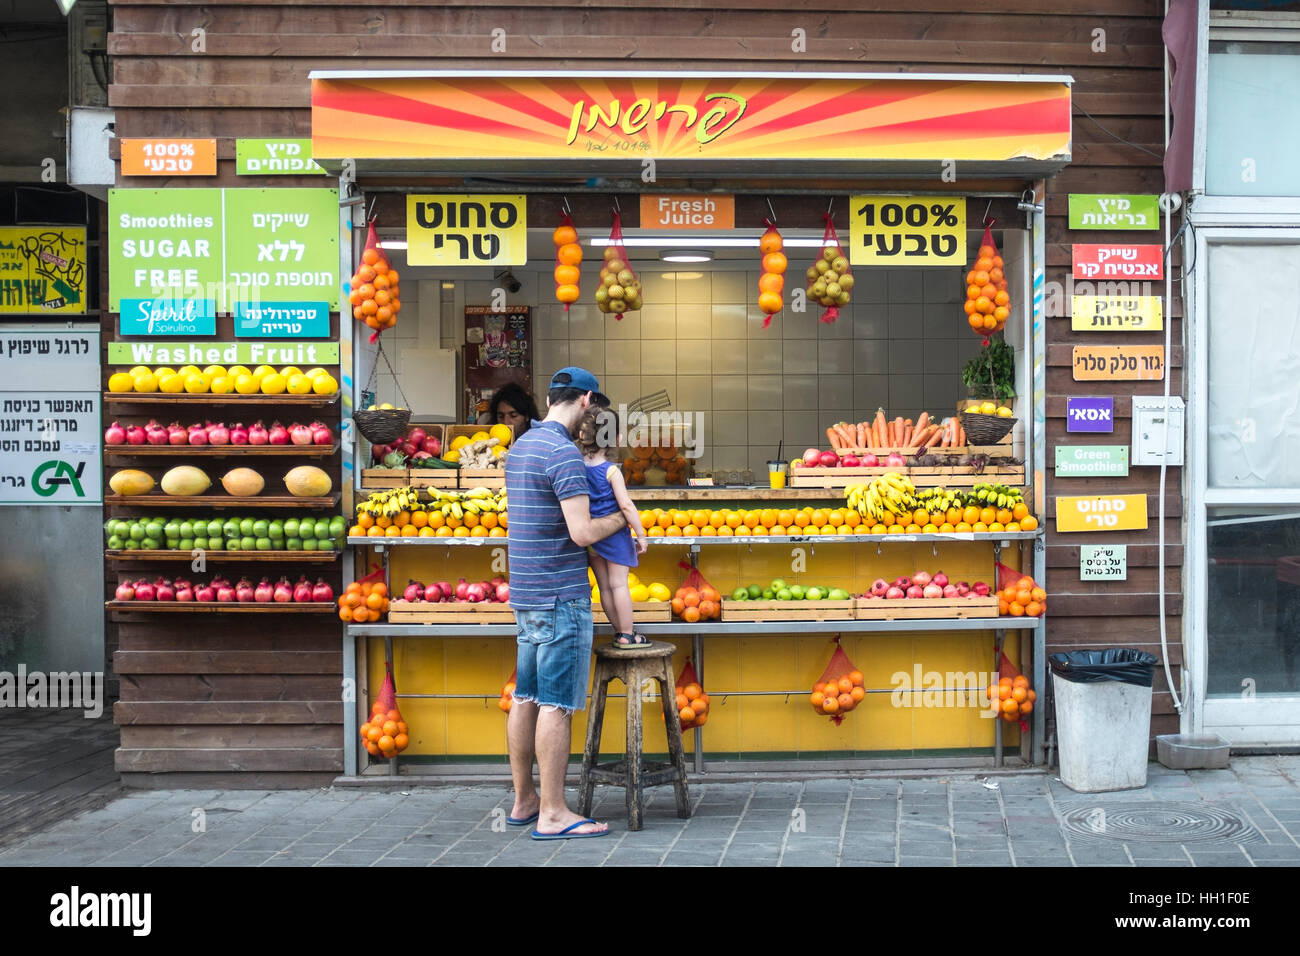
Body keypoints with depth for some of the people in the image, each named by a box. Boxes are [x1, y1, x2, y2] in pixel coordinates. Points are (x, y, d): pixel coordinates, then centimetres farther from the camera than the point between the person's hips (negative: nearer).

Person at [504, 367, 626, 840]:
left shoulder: (520, 448, 13)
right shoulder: (564, 453, -17)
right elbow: (582, 532, -22)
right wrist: (621, 517, -3)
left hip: (527, 594, 9)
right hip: (561, 595, -9)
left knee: (527, 698, 13)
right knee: (558, 703, -6)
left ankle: (524, 800, 21)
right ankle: (553, 814, -2)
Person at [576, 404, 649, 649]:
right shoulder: (611, 471, -16)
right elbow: (626, 505, -17)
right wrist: (641, 535, -12)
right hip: (614, 534, -5)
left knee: (604, 585, 11)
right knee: (619, 584, 1)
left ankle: (619, 632, 20)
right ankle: (627, 635, 6)